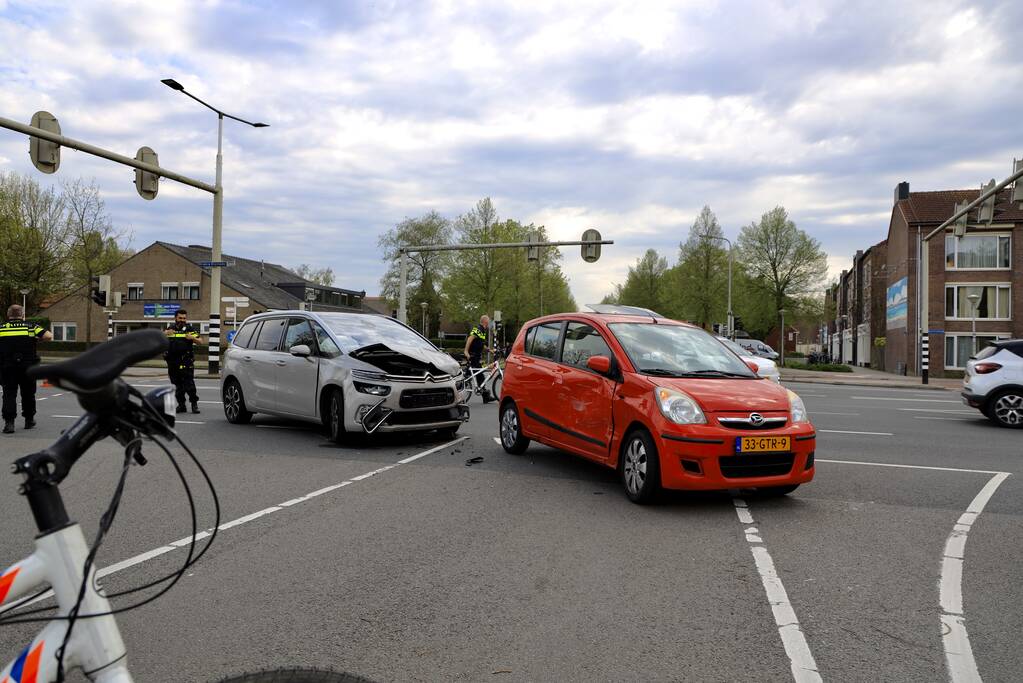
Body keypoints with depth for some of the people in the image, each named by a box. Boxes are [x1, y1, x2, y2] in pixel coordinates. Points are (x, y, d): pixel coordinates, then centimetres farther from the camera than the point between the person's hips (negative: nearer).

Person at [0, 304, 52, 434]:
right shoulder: (31, 327, 0)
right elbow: (48, 336, -11)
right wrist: (36, 339, 7)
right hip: (28, 367, 0)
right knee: (28, 394, 14)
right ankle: (29, 420, 26)